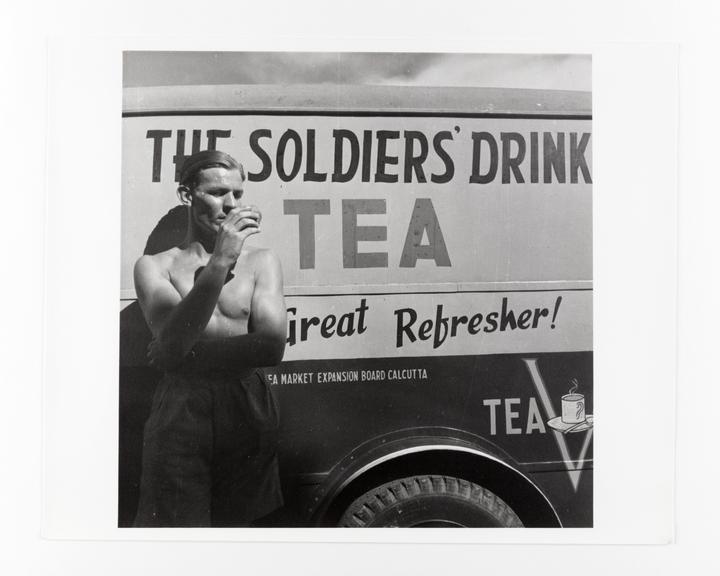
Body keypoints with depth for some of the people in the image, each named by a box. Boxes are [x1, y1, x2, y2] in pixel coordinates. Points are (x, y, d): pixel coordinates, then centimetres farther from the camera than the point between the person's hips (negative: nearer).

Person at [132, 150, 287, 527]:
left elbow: (272, 346, -6)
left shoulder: (261, 263, 6)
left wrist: (185, 354, -6)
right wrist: (219, 264, -21)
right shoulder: (154, 266, 5)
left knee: (234, 524, 13)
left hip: (247, 411, 1)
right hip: (179, 414, -1)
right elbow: (173, 339, -13)